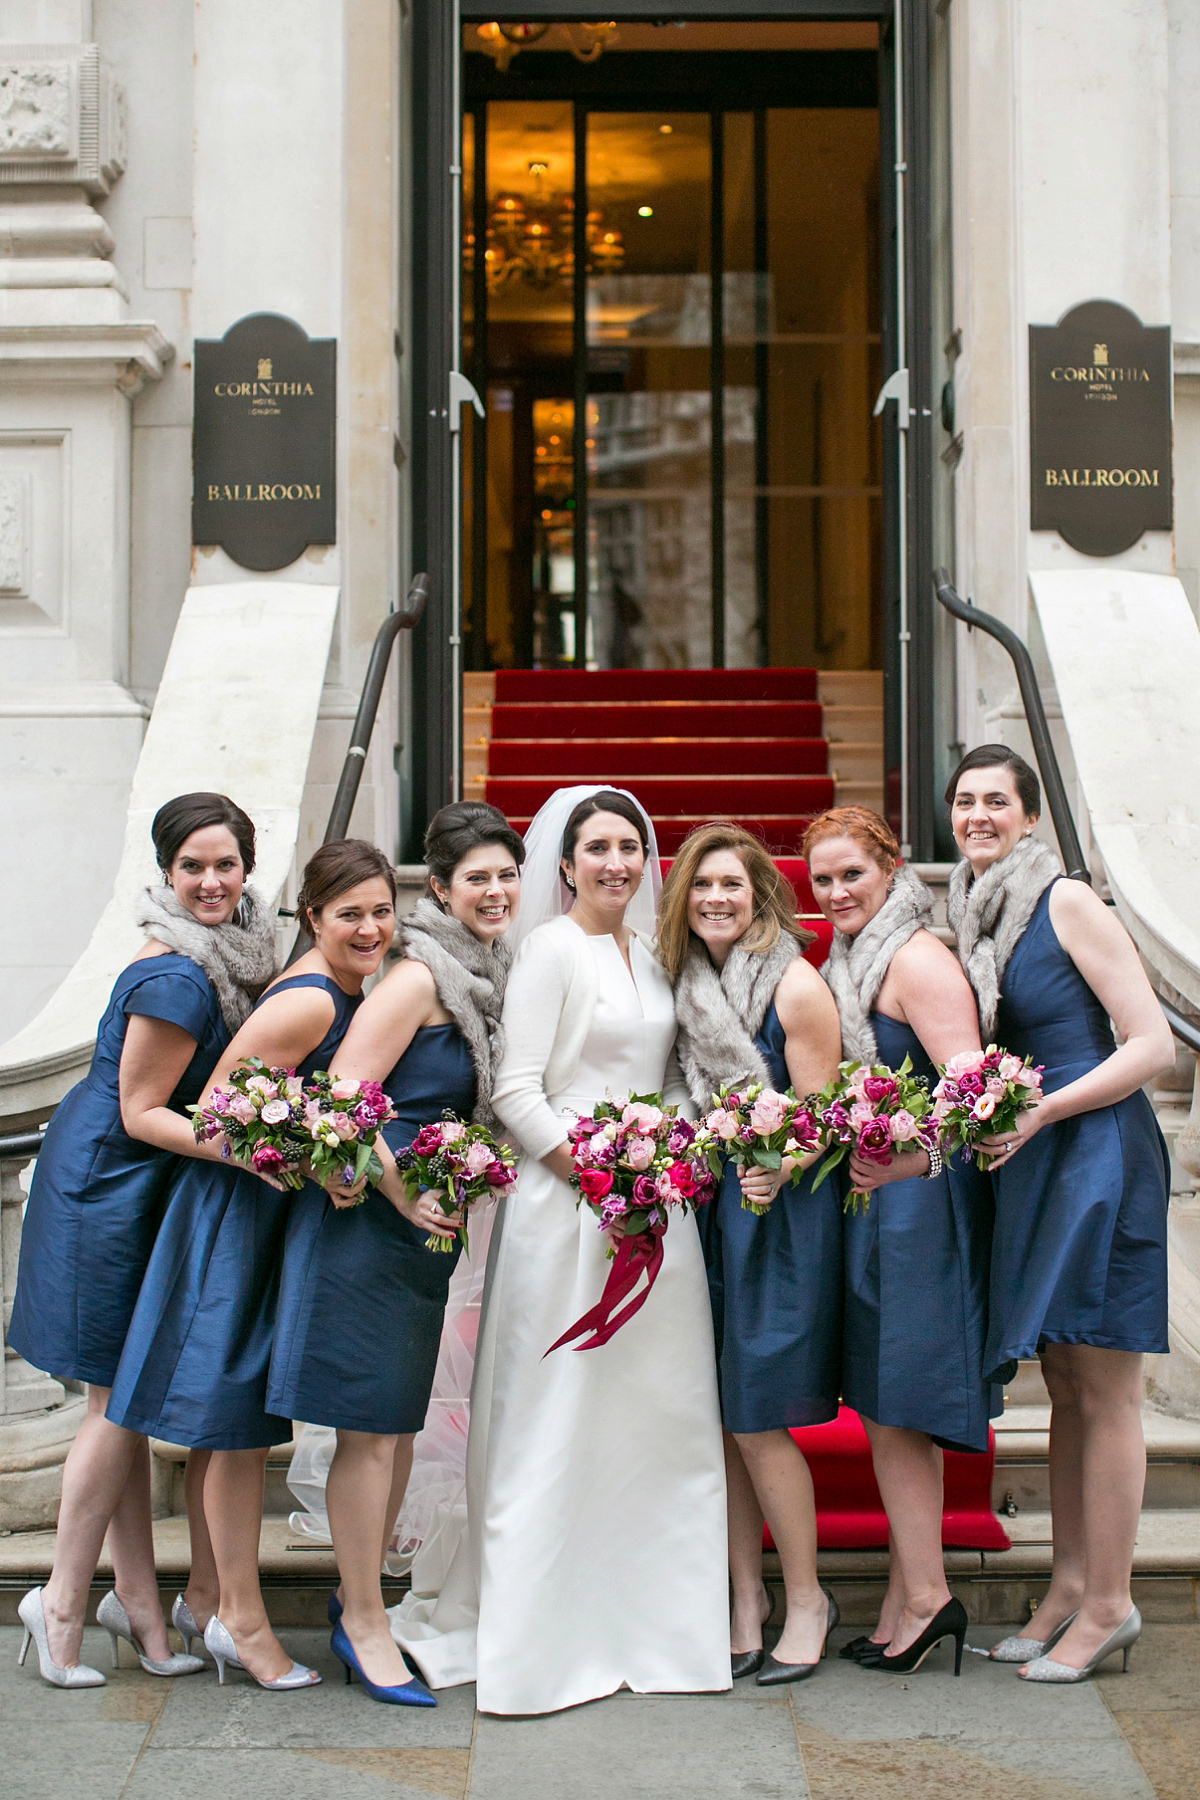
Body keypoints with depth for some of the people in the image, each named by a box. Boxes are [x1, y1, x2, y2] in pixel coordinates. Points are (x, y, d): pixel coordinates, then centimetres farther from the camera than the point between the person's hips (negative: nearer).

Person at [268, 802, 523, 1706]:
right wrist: (401, 1193, -19)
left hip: (427, 1221, 9)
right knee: (370, 1420, 0)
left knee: (400, 1416, 16)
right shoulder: (421, 977, -16)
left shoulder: (492, 976, 10)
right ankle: (364, 1620, 12)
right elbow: (345, 1096, -20)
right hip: (368, 1214, -8)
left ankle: (364, 1591, 31)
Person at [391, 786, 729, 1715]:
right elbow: (516, 1092, -13)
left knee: (660, 1409, 9)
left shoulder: (650, 952, 14)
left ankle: (646, 1620, 21)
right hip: (568, 1202, -7)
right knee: (562, 1409, -3)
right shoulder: (552, 950, -7)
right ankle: (543, 1630, 5)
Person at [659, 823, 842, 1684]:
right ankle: (746, 1595, 21)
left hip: (781, 1210, -6)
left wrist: (777, 1169, -30)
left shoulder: (795, 986, -10)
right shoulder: (690, 983, 8)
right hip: (705, 1206, 6)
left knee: (756, 1419, -4)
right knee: (716, 1417, 7)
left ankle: (807, 1599, 14)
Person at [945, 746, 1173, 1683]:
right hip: (1027, 1160, 7)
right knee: (1064, 1385, 14)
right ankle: (1071, 1583, 23)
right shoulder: (973, 917, 11)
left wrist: (1043, 1111, -18)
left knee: (1104, 1390, -1)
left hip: (1097, 1149, -7)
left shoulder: (1068, 903, -10)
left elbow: (1153, 1045, -13)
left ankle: (1110, 1603, 9)